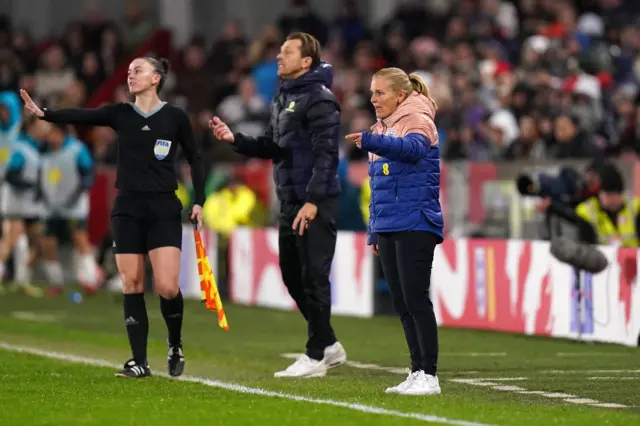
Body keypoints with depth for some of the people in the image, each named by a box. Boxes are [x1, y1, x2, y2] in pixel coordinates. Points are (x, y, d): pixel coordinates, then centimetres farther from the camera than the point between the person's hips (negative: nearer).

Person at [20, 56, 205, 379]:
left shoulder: (175, 117, -1)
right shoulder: (120, 114, 4)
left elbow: (194, 159, 8)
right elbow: (81, 116, -12)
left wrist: (199, 201, 1)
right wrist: (43, 114, -28)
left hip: (163, 210, -3)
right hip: (127, 209, 3)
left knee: (167, 287, -11)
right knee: (131, 285, 0)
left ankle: (175, 345, 16)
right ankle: (139, 361, 4)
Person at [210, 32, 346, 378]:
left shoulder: (319, 99, -12)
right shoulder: (282, 97, 16)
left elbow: (325, 153, -18)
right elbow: (271, 147, 17)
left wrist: (313, 201, -24)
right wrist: (234, 139, 2)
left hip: (316, 204, -9)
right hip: (290, 201, 9)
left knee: (313, 278, -5)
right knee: (292, 275, 13)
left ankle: (316, 356, 1)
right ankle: (329, 346, 24)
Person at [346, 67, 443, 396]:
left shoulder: (417, 120, -6)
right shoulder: (382, 129, 19)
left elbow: (414, 147, -30)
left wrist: (371, 141, -44)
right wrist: (373, 231, 19)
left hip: (415, 225, -8)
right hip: (387, 227, 8)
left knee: (415, 299, -10)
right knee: (401, 304, 8)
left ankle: (429, 376, -6)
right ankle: (417, 373, 13)